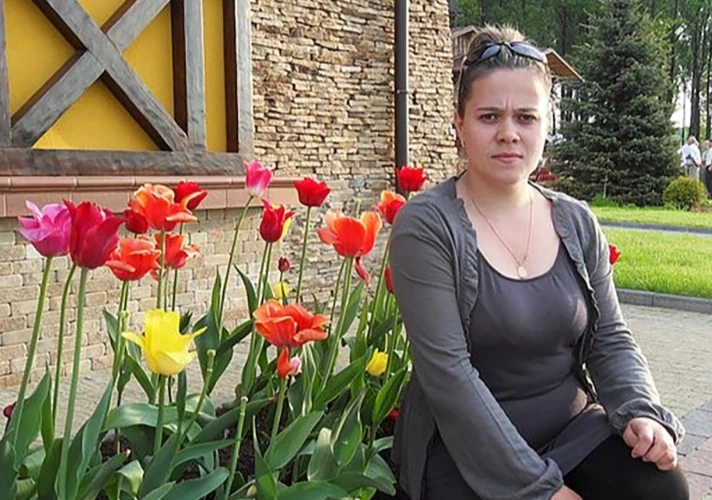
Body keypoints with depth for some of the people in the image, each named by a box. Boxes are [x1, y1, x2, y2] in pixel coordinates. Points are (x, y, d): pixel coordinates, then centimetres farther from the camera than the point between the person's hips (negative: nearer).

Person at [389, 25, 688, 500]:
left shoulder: (577, 223, 3)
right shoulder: (426, 226, -15)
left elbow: (610, 338, 7)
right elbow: (447, 371, -20)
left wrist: (640, 412, -13)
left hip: (572, 426, 5)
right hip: (466, 446, -4)